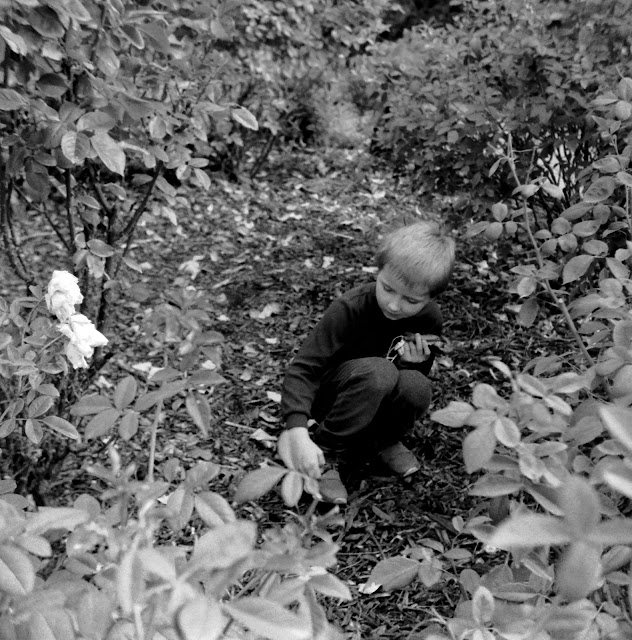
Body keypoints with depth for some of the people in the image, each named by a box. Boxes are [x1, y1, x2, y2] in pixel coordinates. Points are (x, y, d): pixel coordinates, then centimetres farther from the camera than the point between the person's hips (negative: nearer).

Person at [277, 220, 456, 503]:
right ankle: (324, 450, -20)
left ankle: (383, 438, 0)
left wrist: (413, 365, -21)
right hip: (328, 393, -4)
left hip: (376, 402, 4)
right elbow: (302, 369, -32)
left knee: (417, 388, -31)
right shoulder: (349, 309, -28)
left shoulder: (430, 321, -12)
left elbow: (422, 375, 5)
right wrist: (298, 433, -46)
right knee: (378, 371, -37)